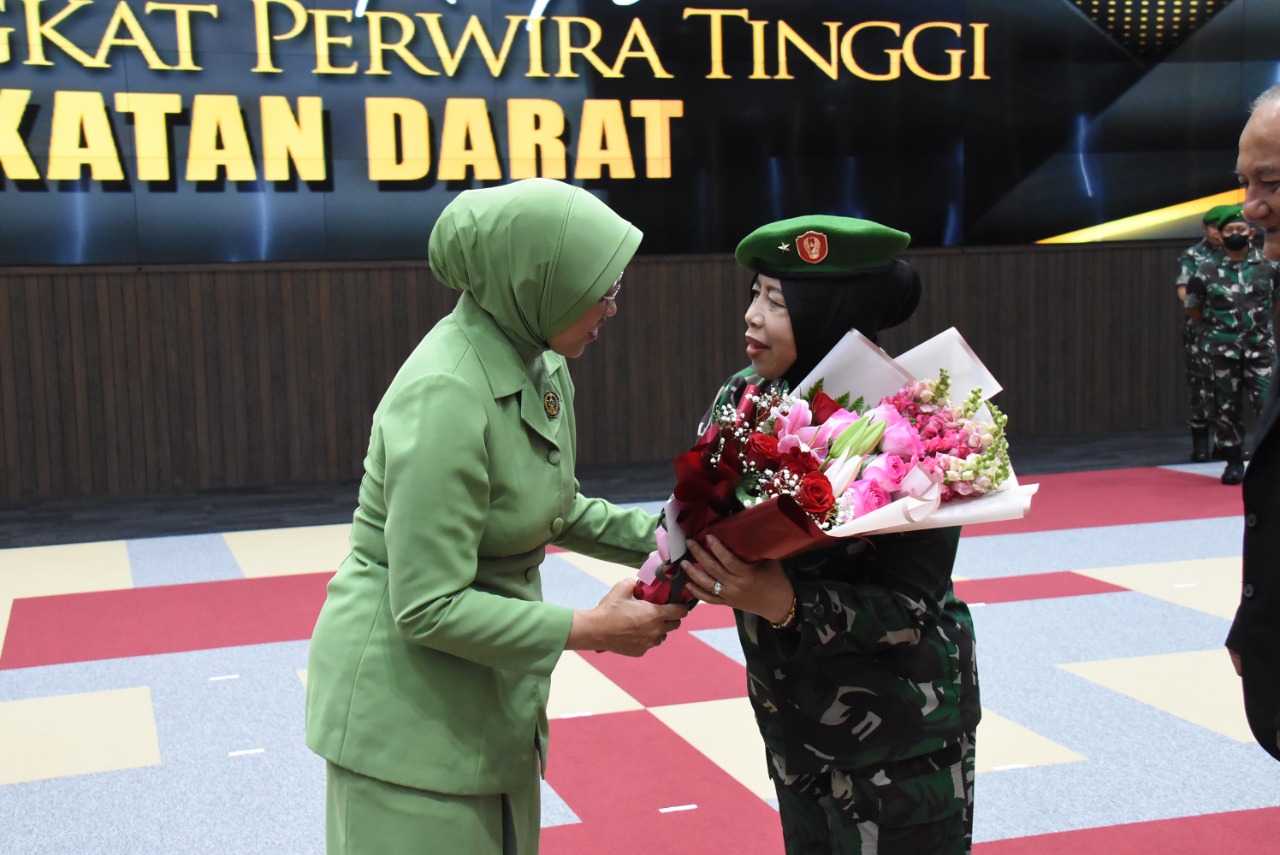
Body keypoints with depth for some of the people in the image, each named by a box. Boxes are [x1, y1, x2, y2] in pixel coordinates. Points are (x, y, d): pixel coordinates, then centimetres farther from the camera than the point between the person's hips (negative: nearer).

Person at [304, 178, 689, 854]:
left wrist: (661, 537, -1)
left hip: (491, 695, 9)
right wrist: (589, 631, -20)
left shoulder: (539, 366, 0)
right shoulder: (445, 397, -27)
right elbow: (428, 608, -25)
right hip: (407, 699, -8)